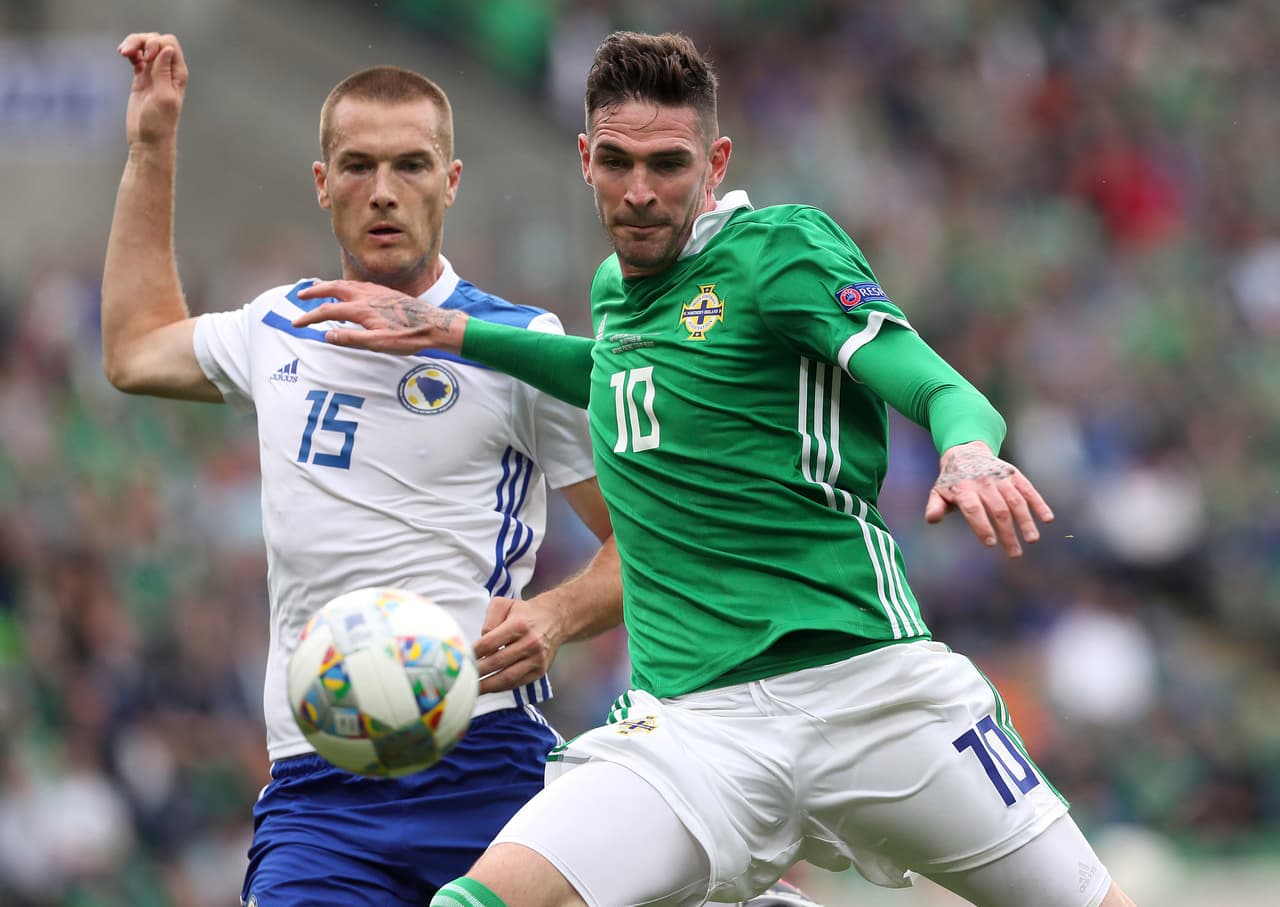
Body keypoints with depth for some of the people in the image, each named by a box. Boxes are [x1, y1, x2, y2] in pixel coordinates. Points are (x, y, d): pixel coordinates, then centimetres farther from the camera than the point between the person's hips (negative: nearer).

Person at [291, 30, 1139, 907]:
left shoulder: (785, 246, -3)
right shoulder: (615, 285, 16)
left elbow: (950, 396, -12)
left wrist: (969, 454, -35)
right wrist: (448, 332, 34)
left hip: (867, 684, -4)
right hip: (693, 723, 4)